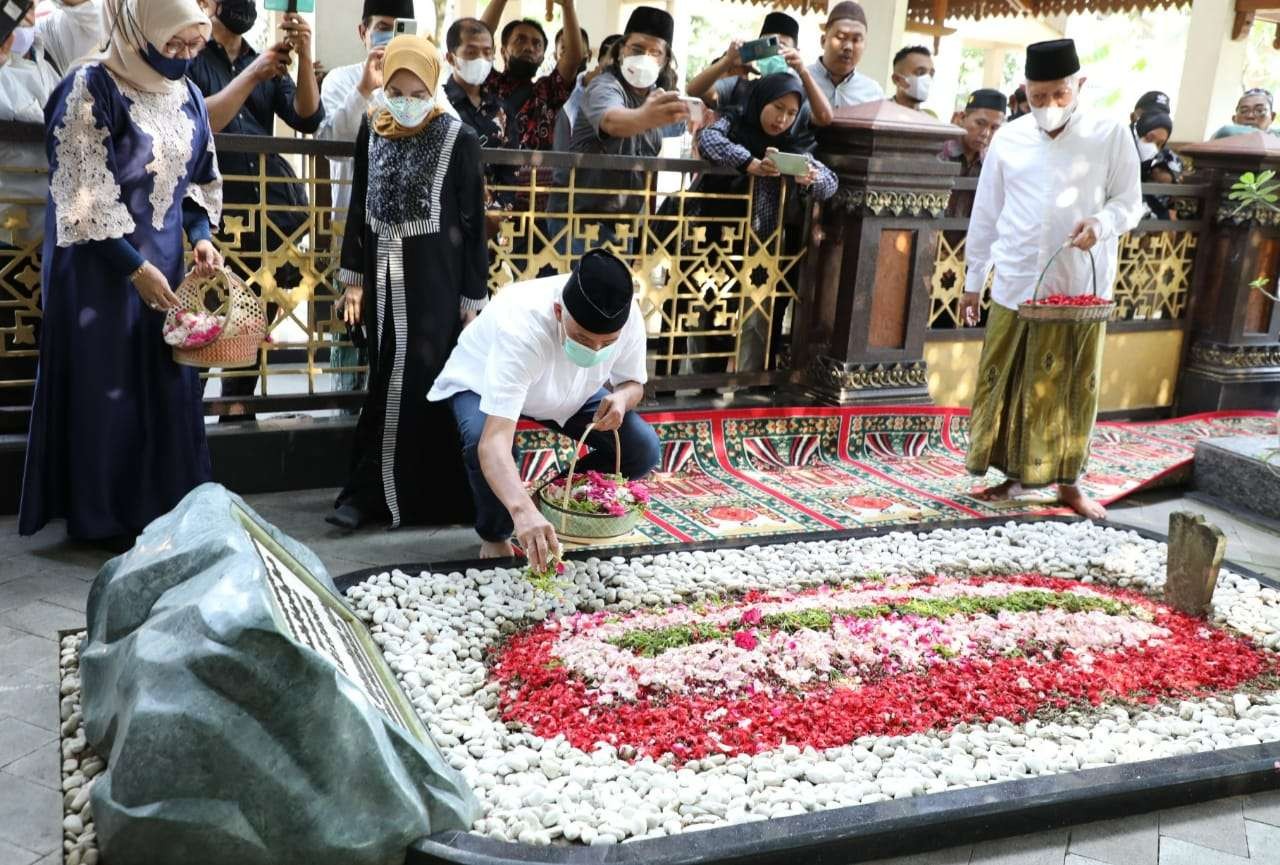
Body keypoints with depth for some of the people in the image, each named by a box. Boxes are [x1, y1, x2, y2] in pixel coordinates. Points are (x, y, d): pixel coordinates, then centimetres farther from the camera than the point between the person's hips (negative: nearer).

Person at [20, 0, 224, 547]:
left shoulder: (187, 96, 6)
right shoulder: (91, 89, -14)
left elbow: (199, 180, 15)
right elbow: (82, 200, -18)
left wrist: (201, 235, -2)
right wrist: (136, 266, -20)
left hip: (164, 263, 6)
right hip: (102, 268, -6)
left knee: (168, 383, 8)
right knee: (106, 387, 1)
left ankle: (163, 507, 21)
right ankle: (104, 518, 14)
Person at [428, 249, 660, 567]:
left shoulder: (629, 316, -29)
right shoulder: (522, 326, -44)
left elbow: (633, 382, -8)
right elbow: (493, 441, -54)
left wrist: (622, 397, -33)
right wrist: (523, 510, -70)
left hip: (569, 392, 4)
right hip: (482, 385, -4)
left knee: (643, 449, -14)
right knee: (481, 443, -37)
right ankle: (494, 536, -5)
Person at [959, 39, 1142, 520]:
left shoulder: (1111, 136, -2)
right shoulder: (1009, 139, 4)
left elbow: (1130, 202, 1)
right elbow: (985, 215, 9)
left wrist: (1101, 223, -21)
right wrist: (973, 282, 10)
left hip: (1081, 287, -1)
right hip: (1015, 285, 2)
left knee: (1072, 386, 5)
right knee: (1007, 384, 5)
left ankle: (1068, 481, 19)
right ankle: (1014, 473, 19)